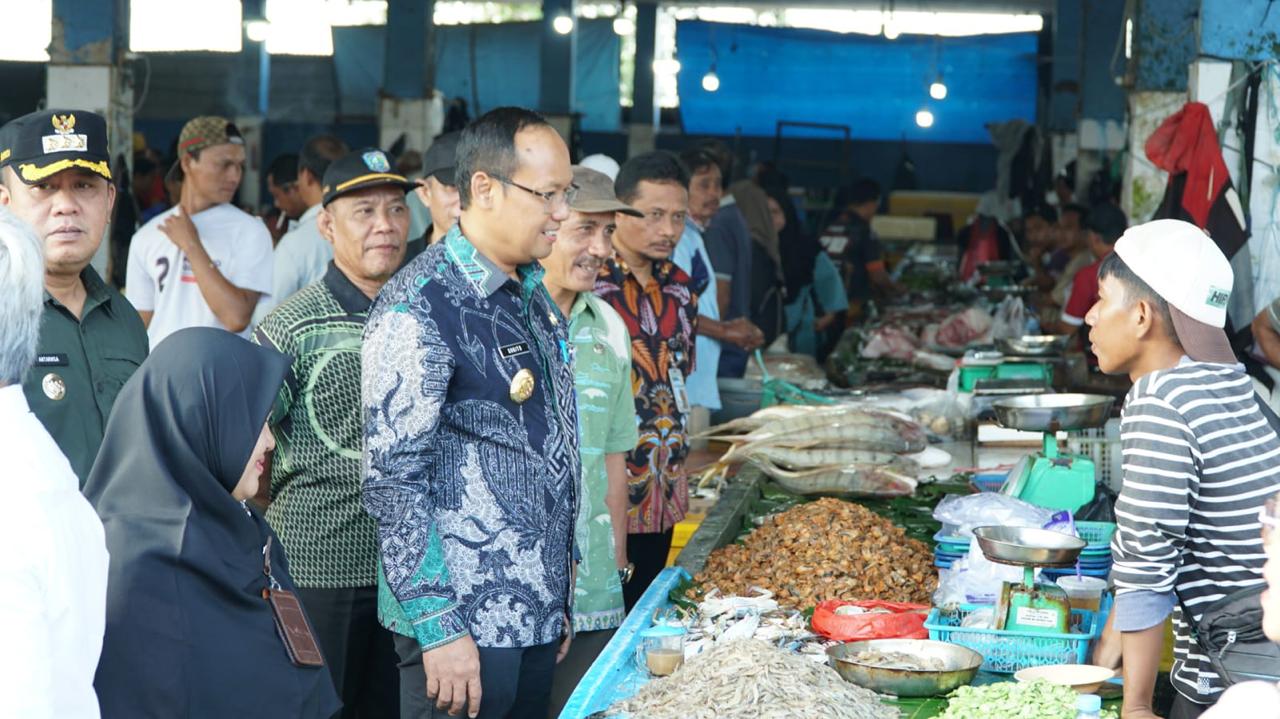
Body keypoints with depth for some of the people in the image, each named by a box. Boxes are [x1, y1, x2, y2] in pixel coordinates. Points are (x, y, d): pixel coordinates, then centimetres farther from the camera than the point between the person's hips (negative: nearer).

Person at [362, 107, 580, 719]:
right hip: (465, 624, -8)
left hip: (538, 615, 8)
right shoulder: (418, 309, -15)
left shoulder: (533, 294, 12)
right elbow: (393, 481, -18)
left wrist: (559, 596, 18)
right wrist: (439, 630, -19)